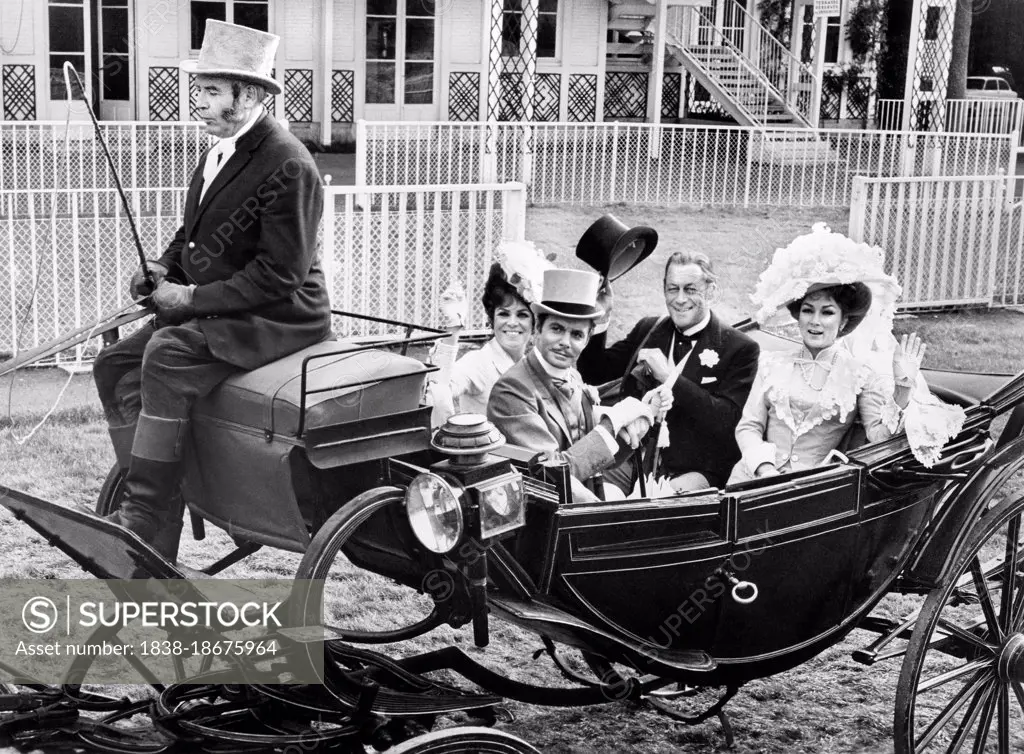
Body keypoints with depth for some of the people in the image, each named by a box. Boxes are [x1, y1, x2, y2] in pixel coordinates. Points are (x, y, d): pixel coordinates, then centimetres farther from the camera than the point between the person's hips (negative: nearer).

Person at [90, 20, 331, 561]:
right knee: (116, 364, -4)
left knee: (168, 355, -30)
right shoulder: (221, 149, 11)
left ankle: (143, 519, -25)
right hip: (213, 310, 10)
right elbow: (193, 232, 23)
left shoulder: (288, 166, -18)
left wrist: (193, 298, -18)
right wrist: (163, 269, 3)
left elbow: (279, 274, -20)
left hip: (279, 316, -9)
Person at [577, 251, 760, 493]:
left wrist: (670, 377, -16)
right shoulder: (648, 329, 13)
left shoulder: (740, 349, -2)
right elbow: (593, 373, 14)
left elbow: (728, 421, -14)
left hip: (695, 472, -4)